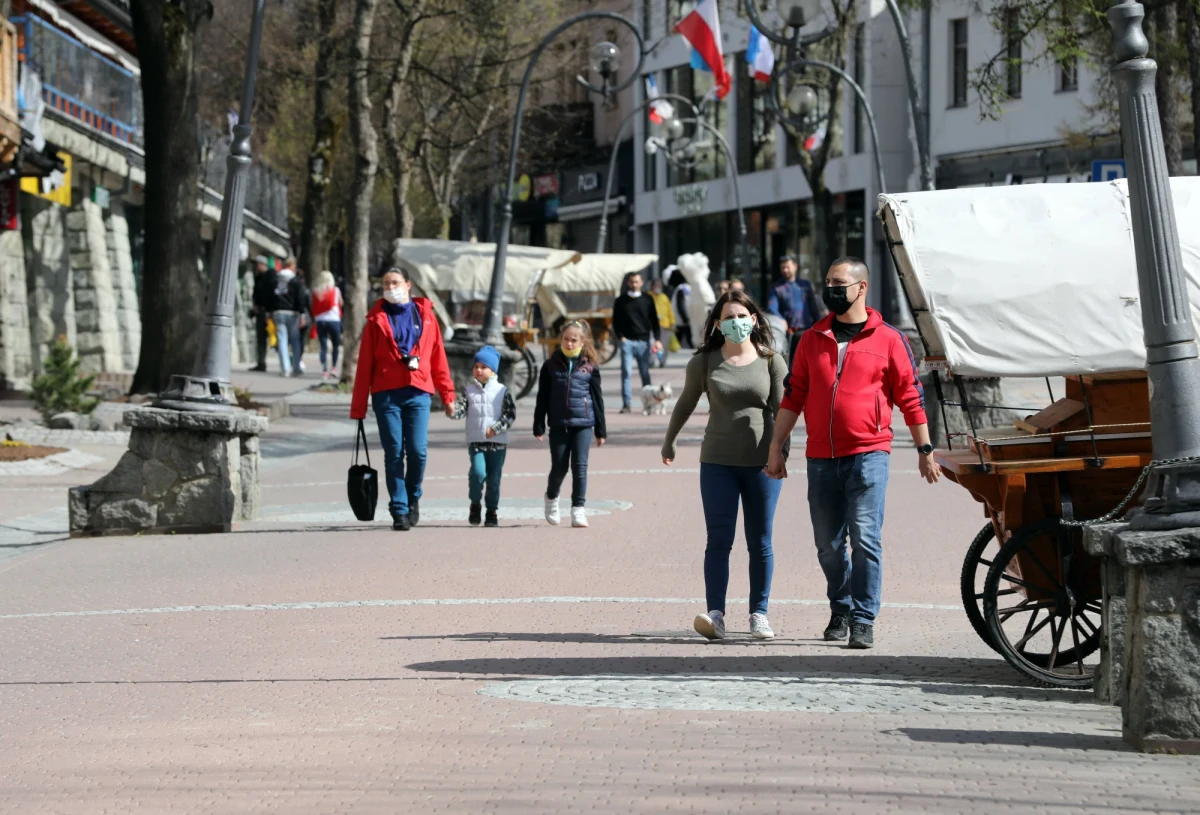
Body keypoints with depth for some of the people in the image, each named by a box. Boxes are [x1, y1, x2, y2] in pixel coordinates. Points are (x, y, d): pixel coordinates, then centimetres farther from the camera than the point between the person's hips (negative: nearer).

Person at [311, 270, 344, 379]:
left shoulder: (315, 292, 4)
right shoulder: (336, 290, 3)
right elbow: (340, 303, 15)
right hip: (333, 320, -1)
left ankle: (324, 370, -7)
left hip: (319, 321, 1)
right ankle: (334, 368, 2)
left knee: (323, 346, 2)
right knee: (336, 345, 11)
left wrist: (314, 319, 13)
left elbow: (314, 308, 5)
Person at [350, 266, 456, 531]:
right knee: (394, 453, -2)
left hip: (418, 393, 0)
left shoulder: (425, 315, 12)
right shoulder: (377, 318, 8)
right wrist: (358, 407, 1)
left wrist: (447, 395, 6)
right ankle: (399, 511, 4)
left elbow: (438, 357, 11)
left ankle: (413, 499, 18)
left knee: (417, 451, -7)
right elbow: (365, 363, 5)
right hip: (386, 394, 0)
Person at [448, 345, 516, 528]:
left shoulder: (502, 391, 3)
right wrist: (453, 411, -28)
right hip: (476, 442, 0)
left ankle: (492, 511, 15)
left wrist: (496, 429, -11)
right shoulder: (469, 390, 6)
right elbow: (461, 408, -6)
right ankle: (475, 504, 1)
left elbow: (511, 415, 1)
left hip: (498, 442, 0)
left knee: (494, 479, 3)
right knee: (478, 472, -19)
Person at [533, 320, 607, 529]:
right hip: (558, 425, 1)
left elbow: (597, 399, 7)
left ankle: (578, 508, -2)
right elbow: (542, 398, 7)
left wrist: (601, 430, 7)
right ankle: (551, 497, 31)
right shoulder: (551, 366, 5)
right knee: (559, 467, 4)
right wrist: (539, 426, 3)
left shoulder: (590, 367, 4)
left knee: (580, 466, -5)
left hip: (583, 424, -1)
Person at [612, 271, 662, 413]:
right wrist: (620, 337, -5)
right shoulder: (621, 301, 9)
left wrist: (656, 339, -1)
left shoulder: (647, 300, 10)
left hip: (644, 341, 1)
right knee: (626, 372, -9)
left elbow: (654, 321, 10)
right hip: (627, 341, -1)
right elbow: (616, 321, 9)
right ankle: (626, 404, -11)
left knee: (645, 373, 2)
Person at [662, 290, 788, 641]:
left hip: (762, 463, 0)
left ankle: (759, 613, 13)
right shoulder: (704, 362, 3)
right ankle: (715, 614, -11)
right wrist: (669, 441, 25)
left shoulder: (771, 361, 1)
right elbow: (686, 402, 16)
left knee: (760, 542, 6)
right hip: (717, 462, 0)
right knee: (719, 540, -6)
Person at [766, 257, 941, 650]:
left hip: (868, 454, -4)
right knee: (828, 545, 9)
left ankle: (863, 620, -6)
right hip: (821, 458, 4)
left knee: (865, 539, -11)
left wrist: (925, 450, 3)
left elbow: (910, 397, 4)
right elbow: (793, 396, 14)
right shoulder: (812, 340, 11)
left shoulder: (888, 340, 1)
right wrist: (776, 447, 10)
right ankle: (841, 610, 26)